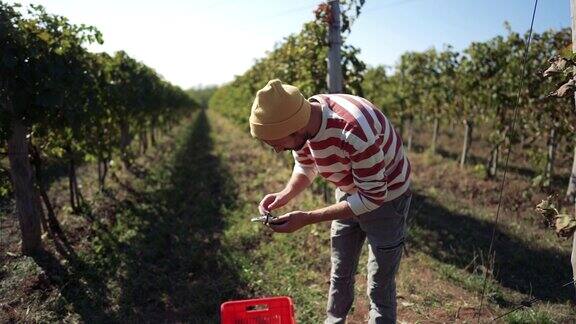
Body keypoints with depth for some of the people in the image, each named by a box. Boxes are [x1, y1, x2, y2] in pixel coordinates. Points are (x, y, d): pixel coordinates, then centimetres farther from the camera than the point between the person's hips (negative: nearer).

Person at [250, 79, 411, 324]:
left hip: (385, 198, -6)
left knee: (380, 287, 4)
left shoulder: (355, 131, -40)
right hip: (349, 195, 6)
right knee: (340, 275, 19)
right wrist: (285, 195, -17)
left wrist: (307, 219, -31)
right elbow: (306, 167, 3)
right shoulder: (299, 121, -17)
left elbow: (373, 196, -30)